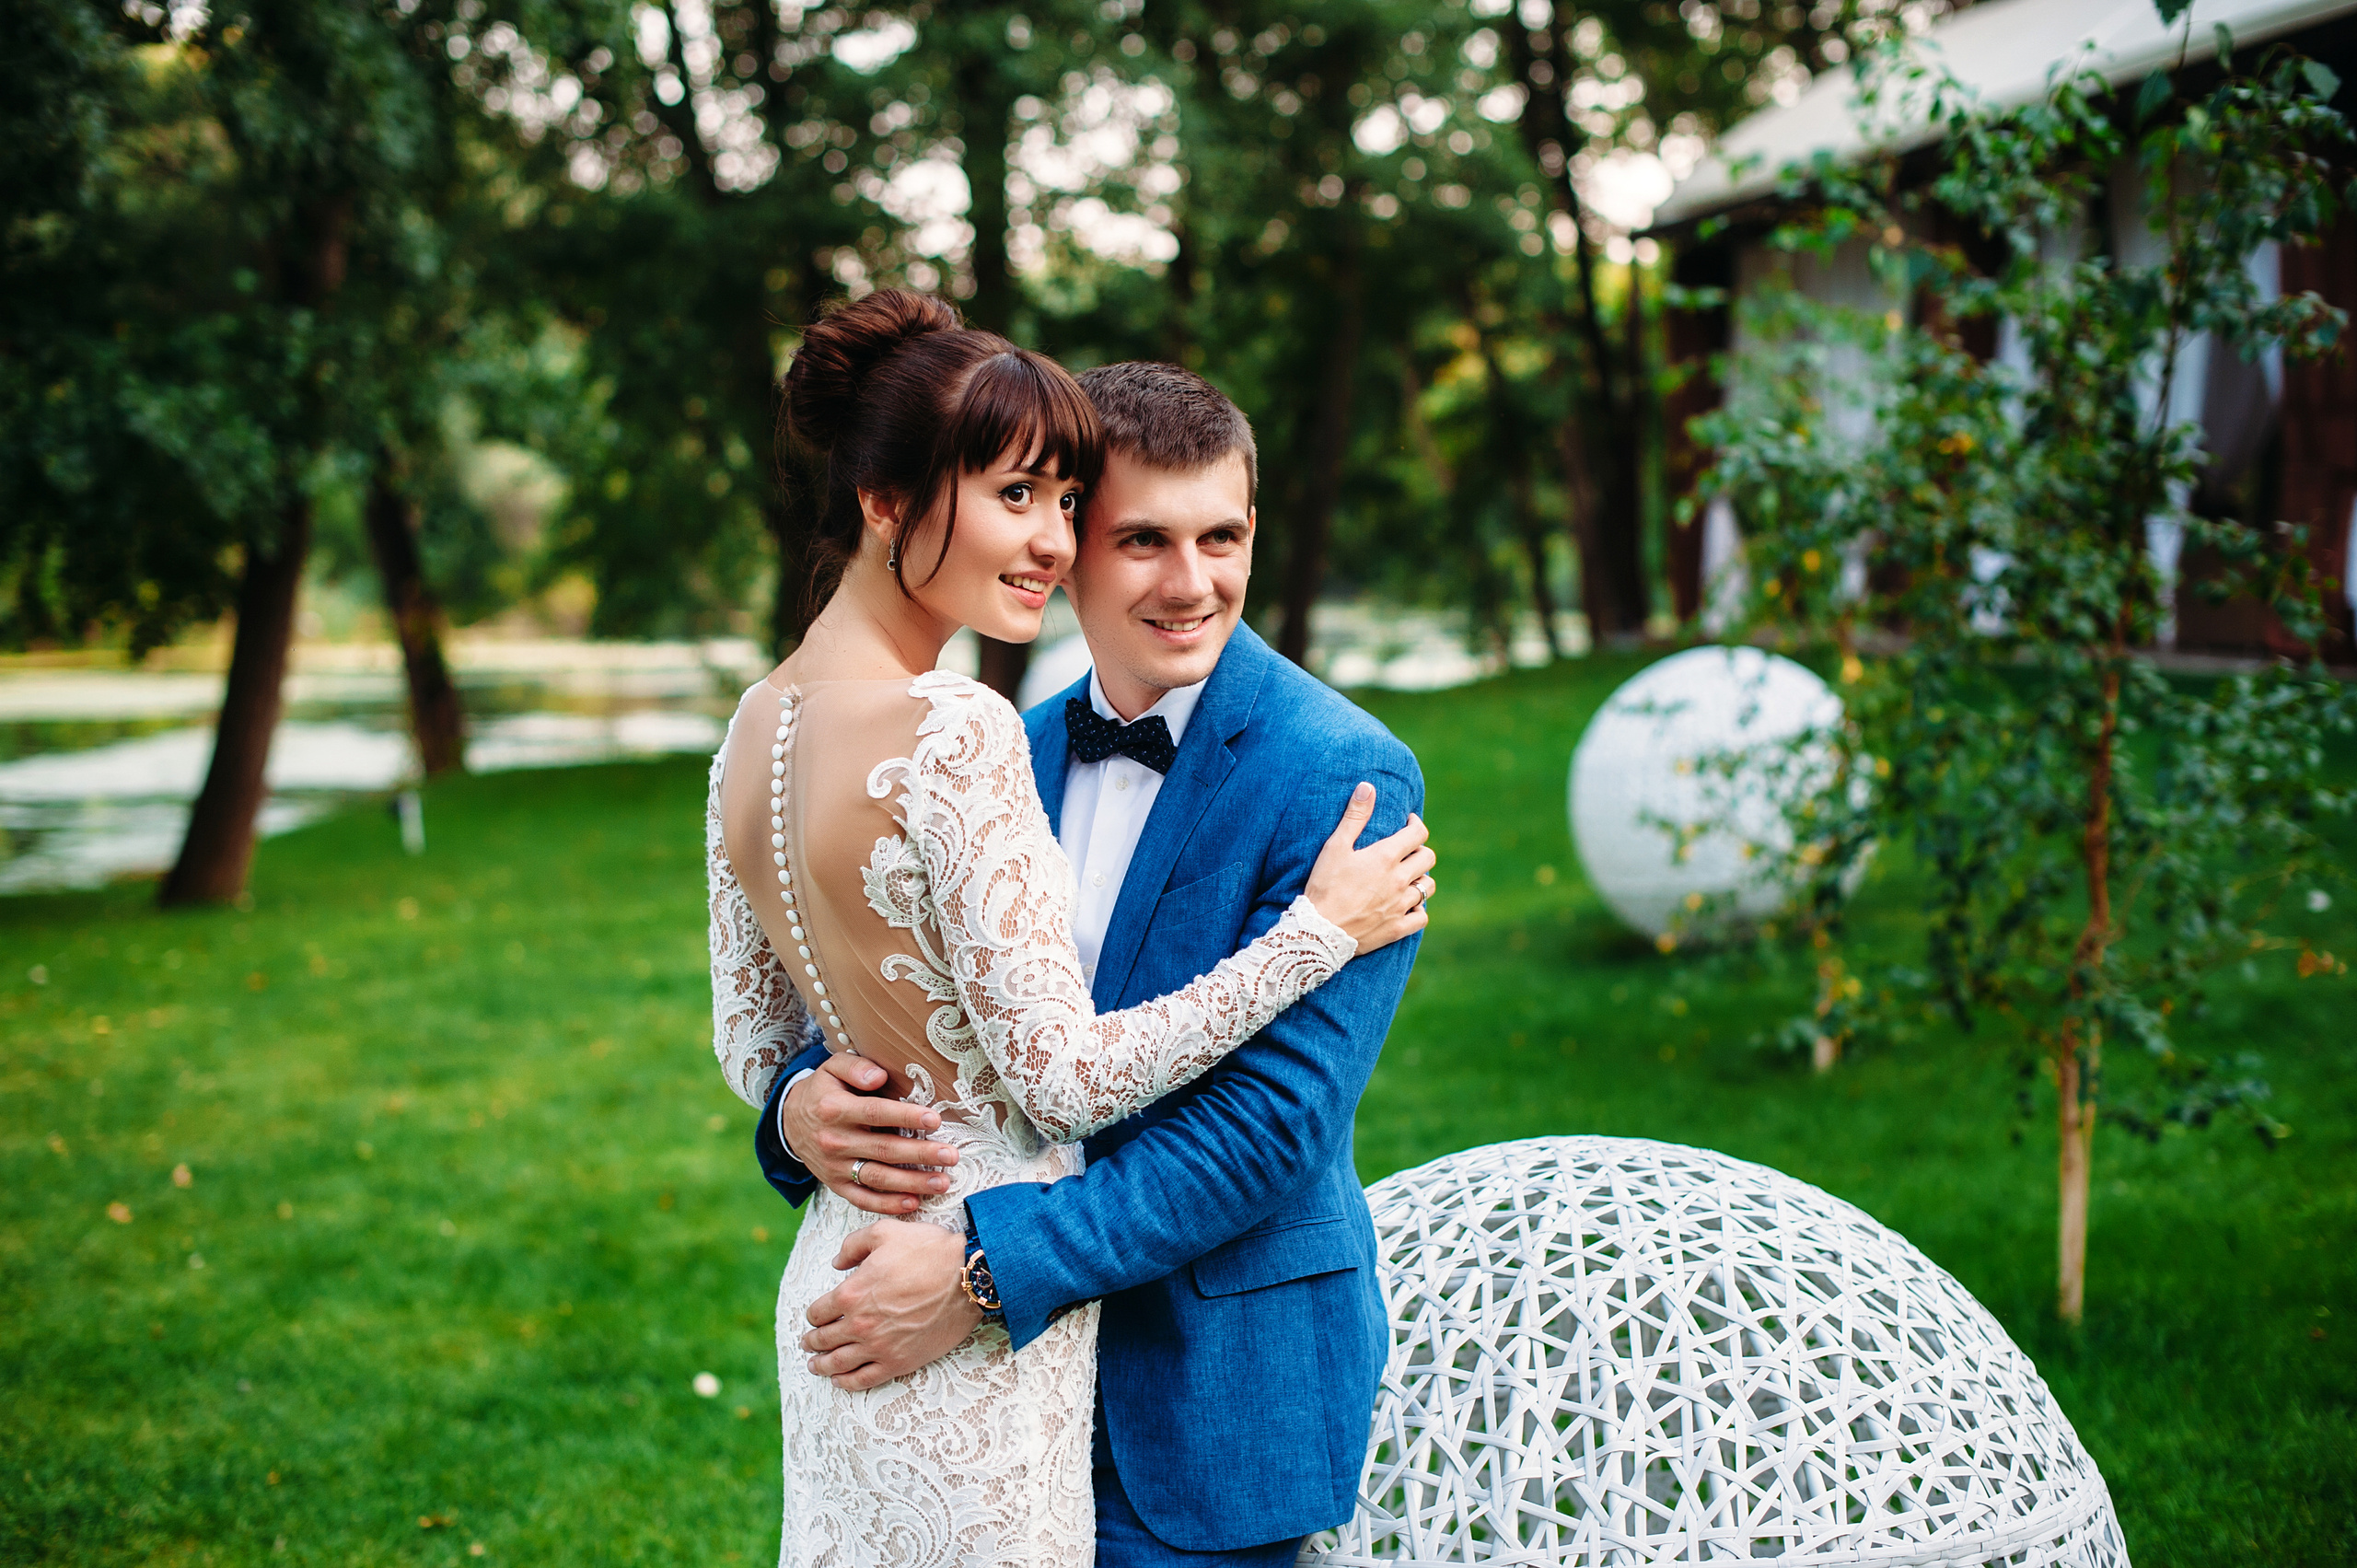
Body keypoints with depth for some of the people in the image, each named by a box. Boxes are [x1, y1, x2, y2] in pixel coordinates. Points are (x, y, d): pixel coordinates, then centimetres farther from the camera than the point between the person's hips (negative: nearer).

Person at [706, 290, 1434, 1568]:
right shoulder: (956, 738, -24)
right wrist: (1322, 928, -15)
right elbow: (1065, 1075, -20)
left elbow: (749, 1048, 9)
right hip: (974, 1319, -8)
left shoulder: (758, 724, 2)